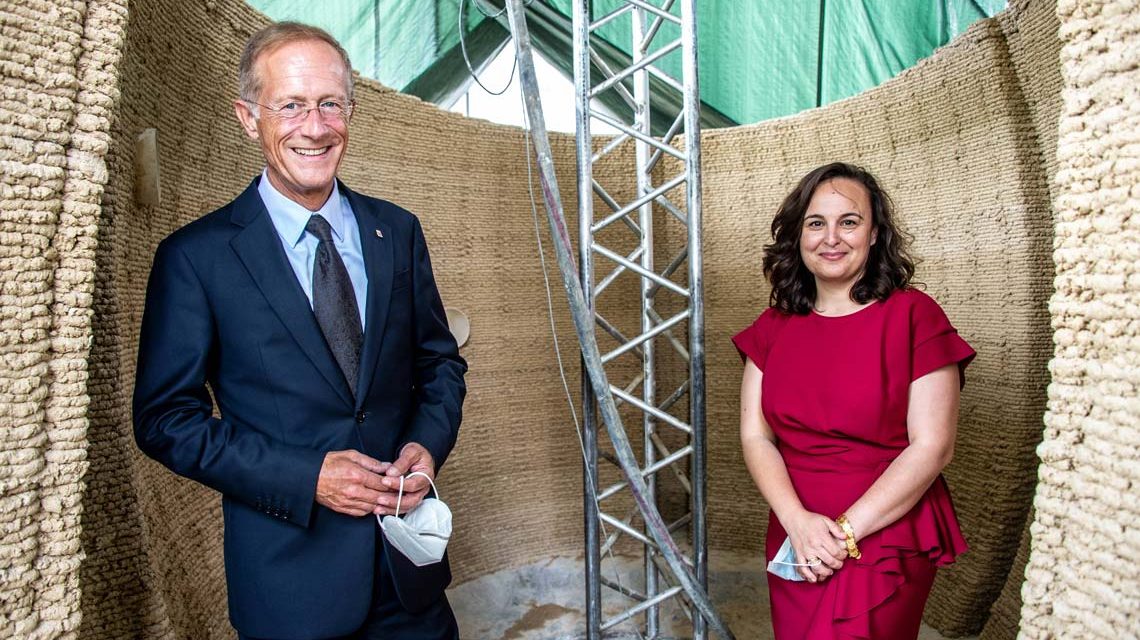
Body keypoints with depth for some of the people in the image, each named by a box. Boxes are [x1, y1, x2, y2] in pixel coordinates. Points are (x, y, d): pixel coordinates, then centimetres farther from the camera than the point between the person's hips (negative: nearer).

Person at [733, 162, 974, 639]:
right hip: (794, 542, 4)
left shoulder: (914, 317, -8)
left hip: (885, 542, -4)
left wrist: (847, 530, -14)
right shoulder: (773, 328, 4)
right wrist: (798, 522, -15)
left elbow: (932, 447, -12)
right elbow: (754, 436, 0)